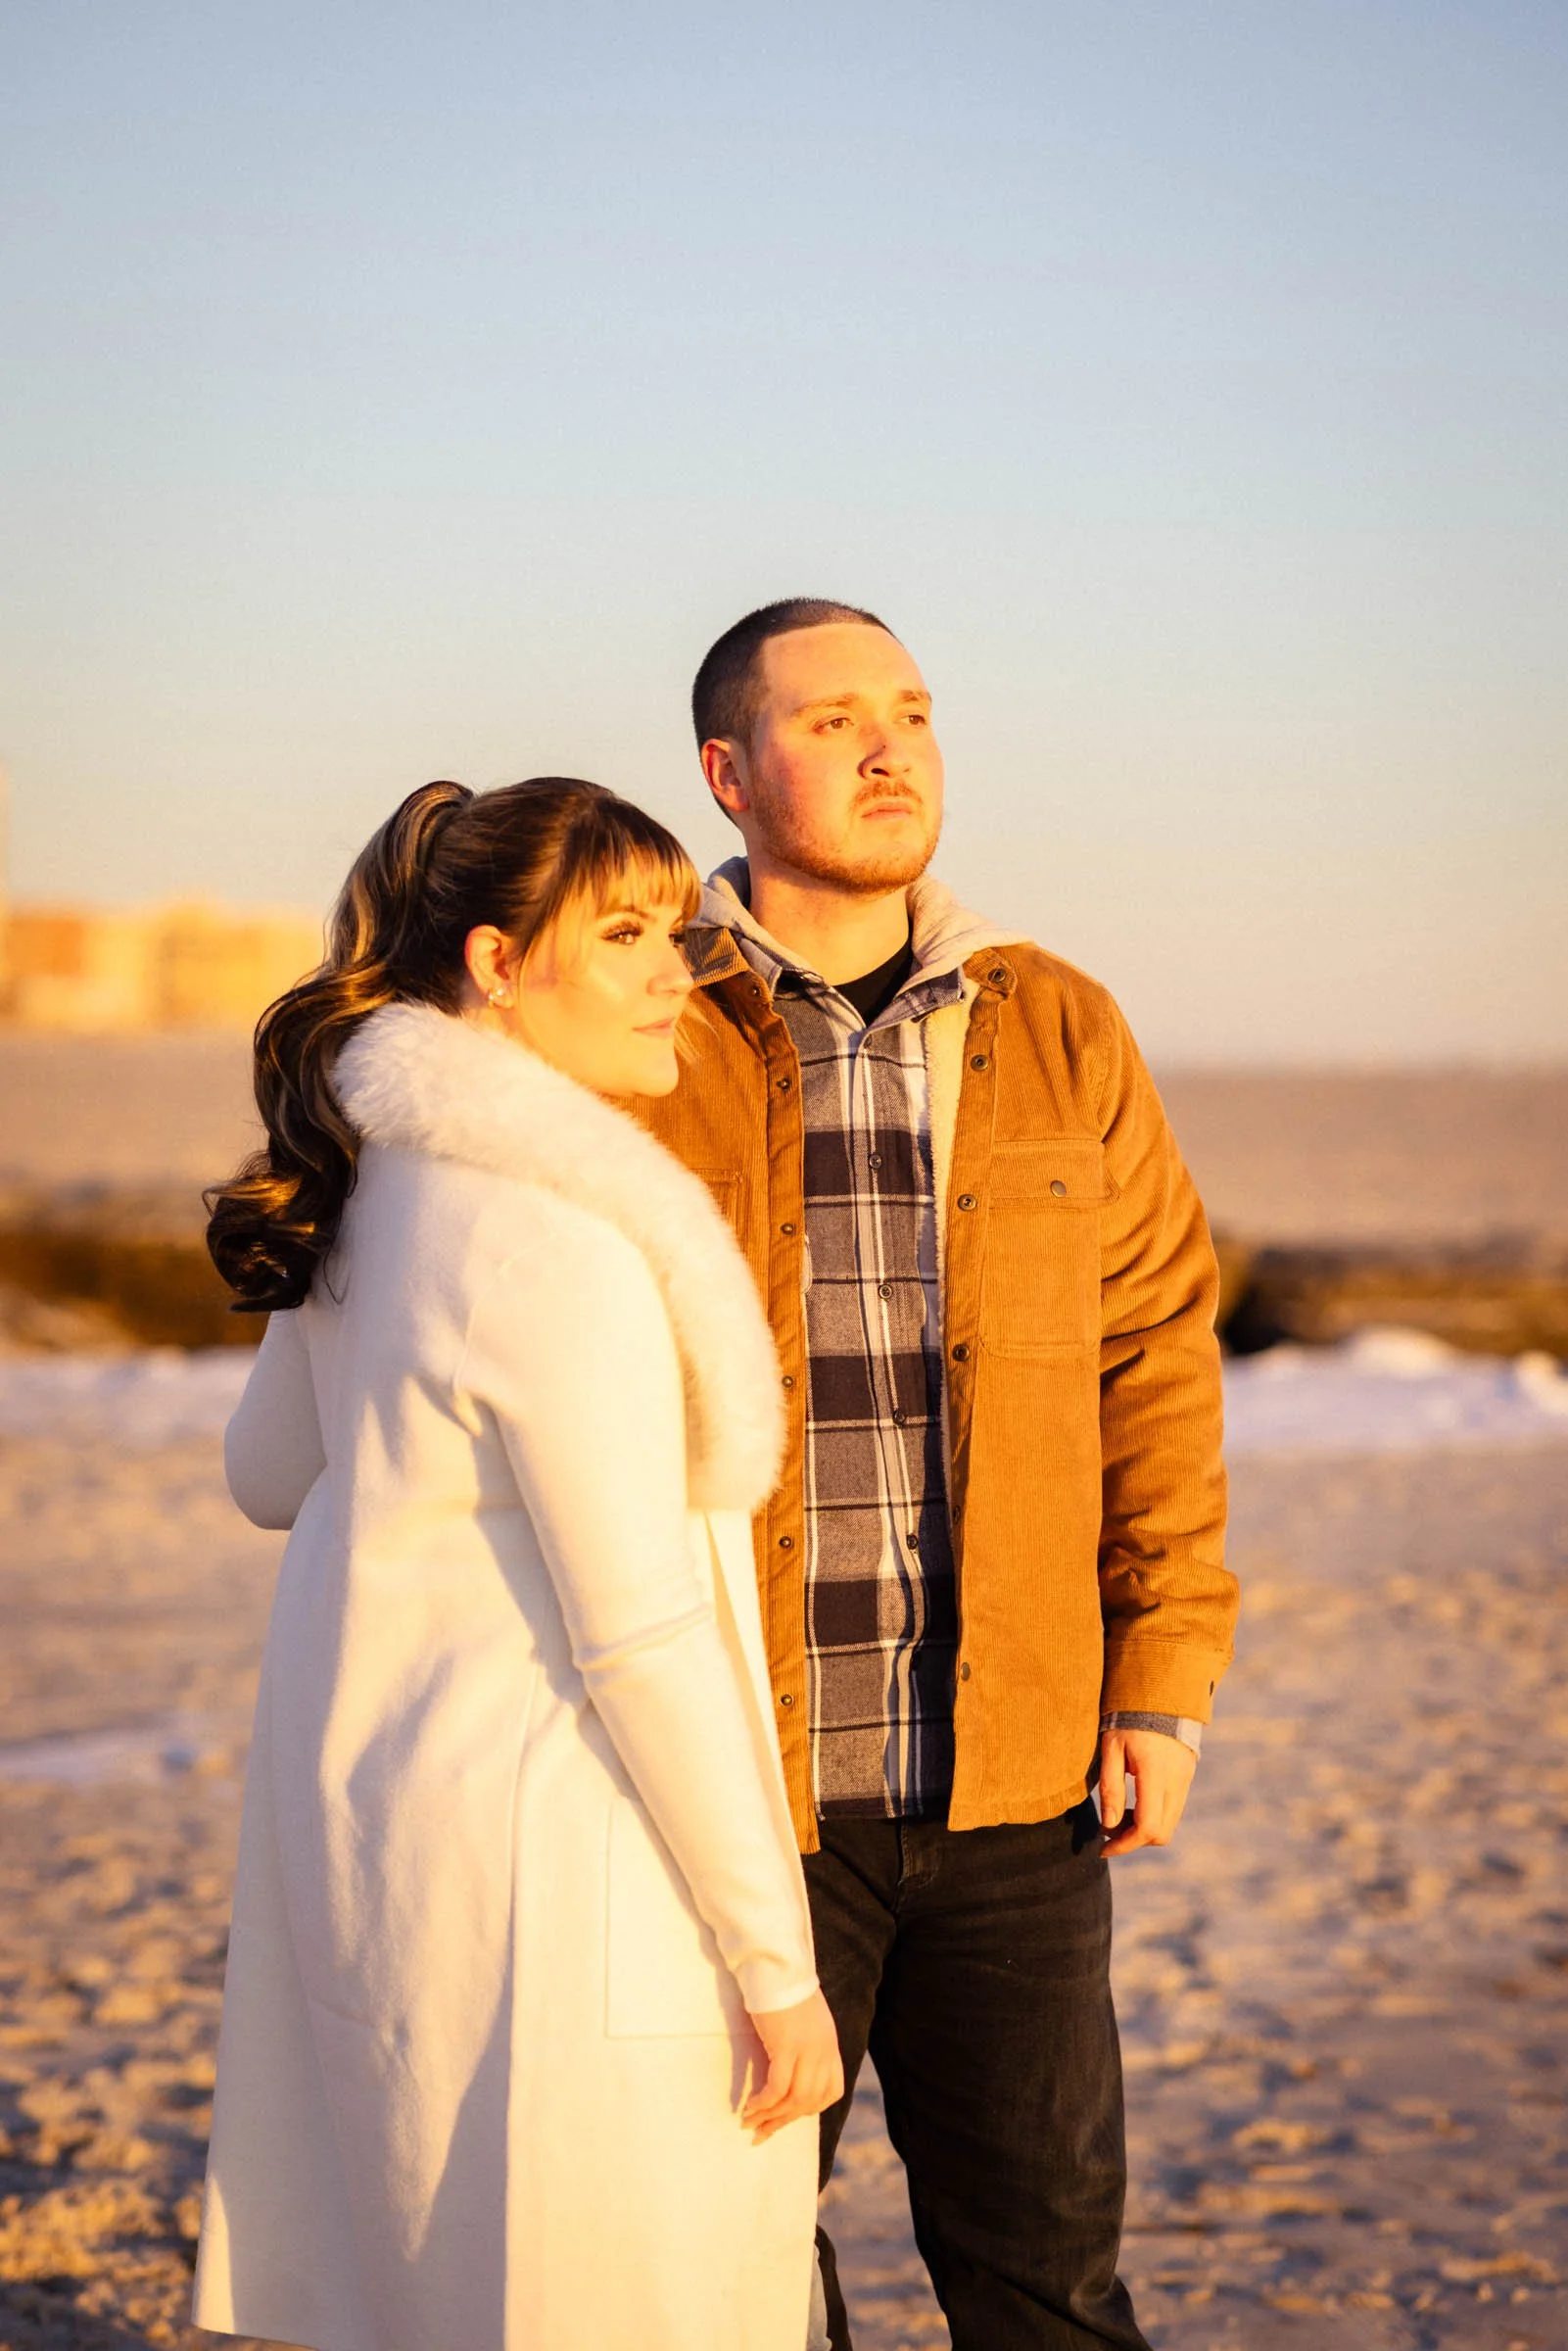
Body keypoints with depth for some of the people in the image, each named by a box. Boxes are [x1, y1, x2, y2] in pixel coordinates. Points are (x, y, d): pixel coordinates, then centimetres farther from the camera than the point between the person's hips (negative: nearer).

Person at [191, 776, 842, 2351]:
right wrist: (775, 1965, -14)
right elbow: (637, 1641, -21)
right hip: (549, 1864, -10)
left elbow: (269, 1473, 20)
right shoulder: (558, 1236, -21)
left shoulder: (381, 1183, 6)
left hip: (365, 1798, 10)